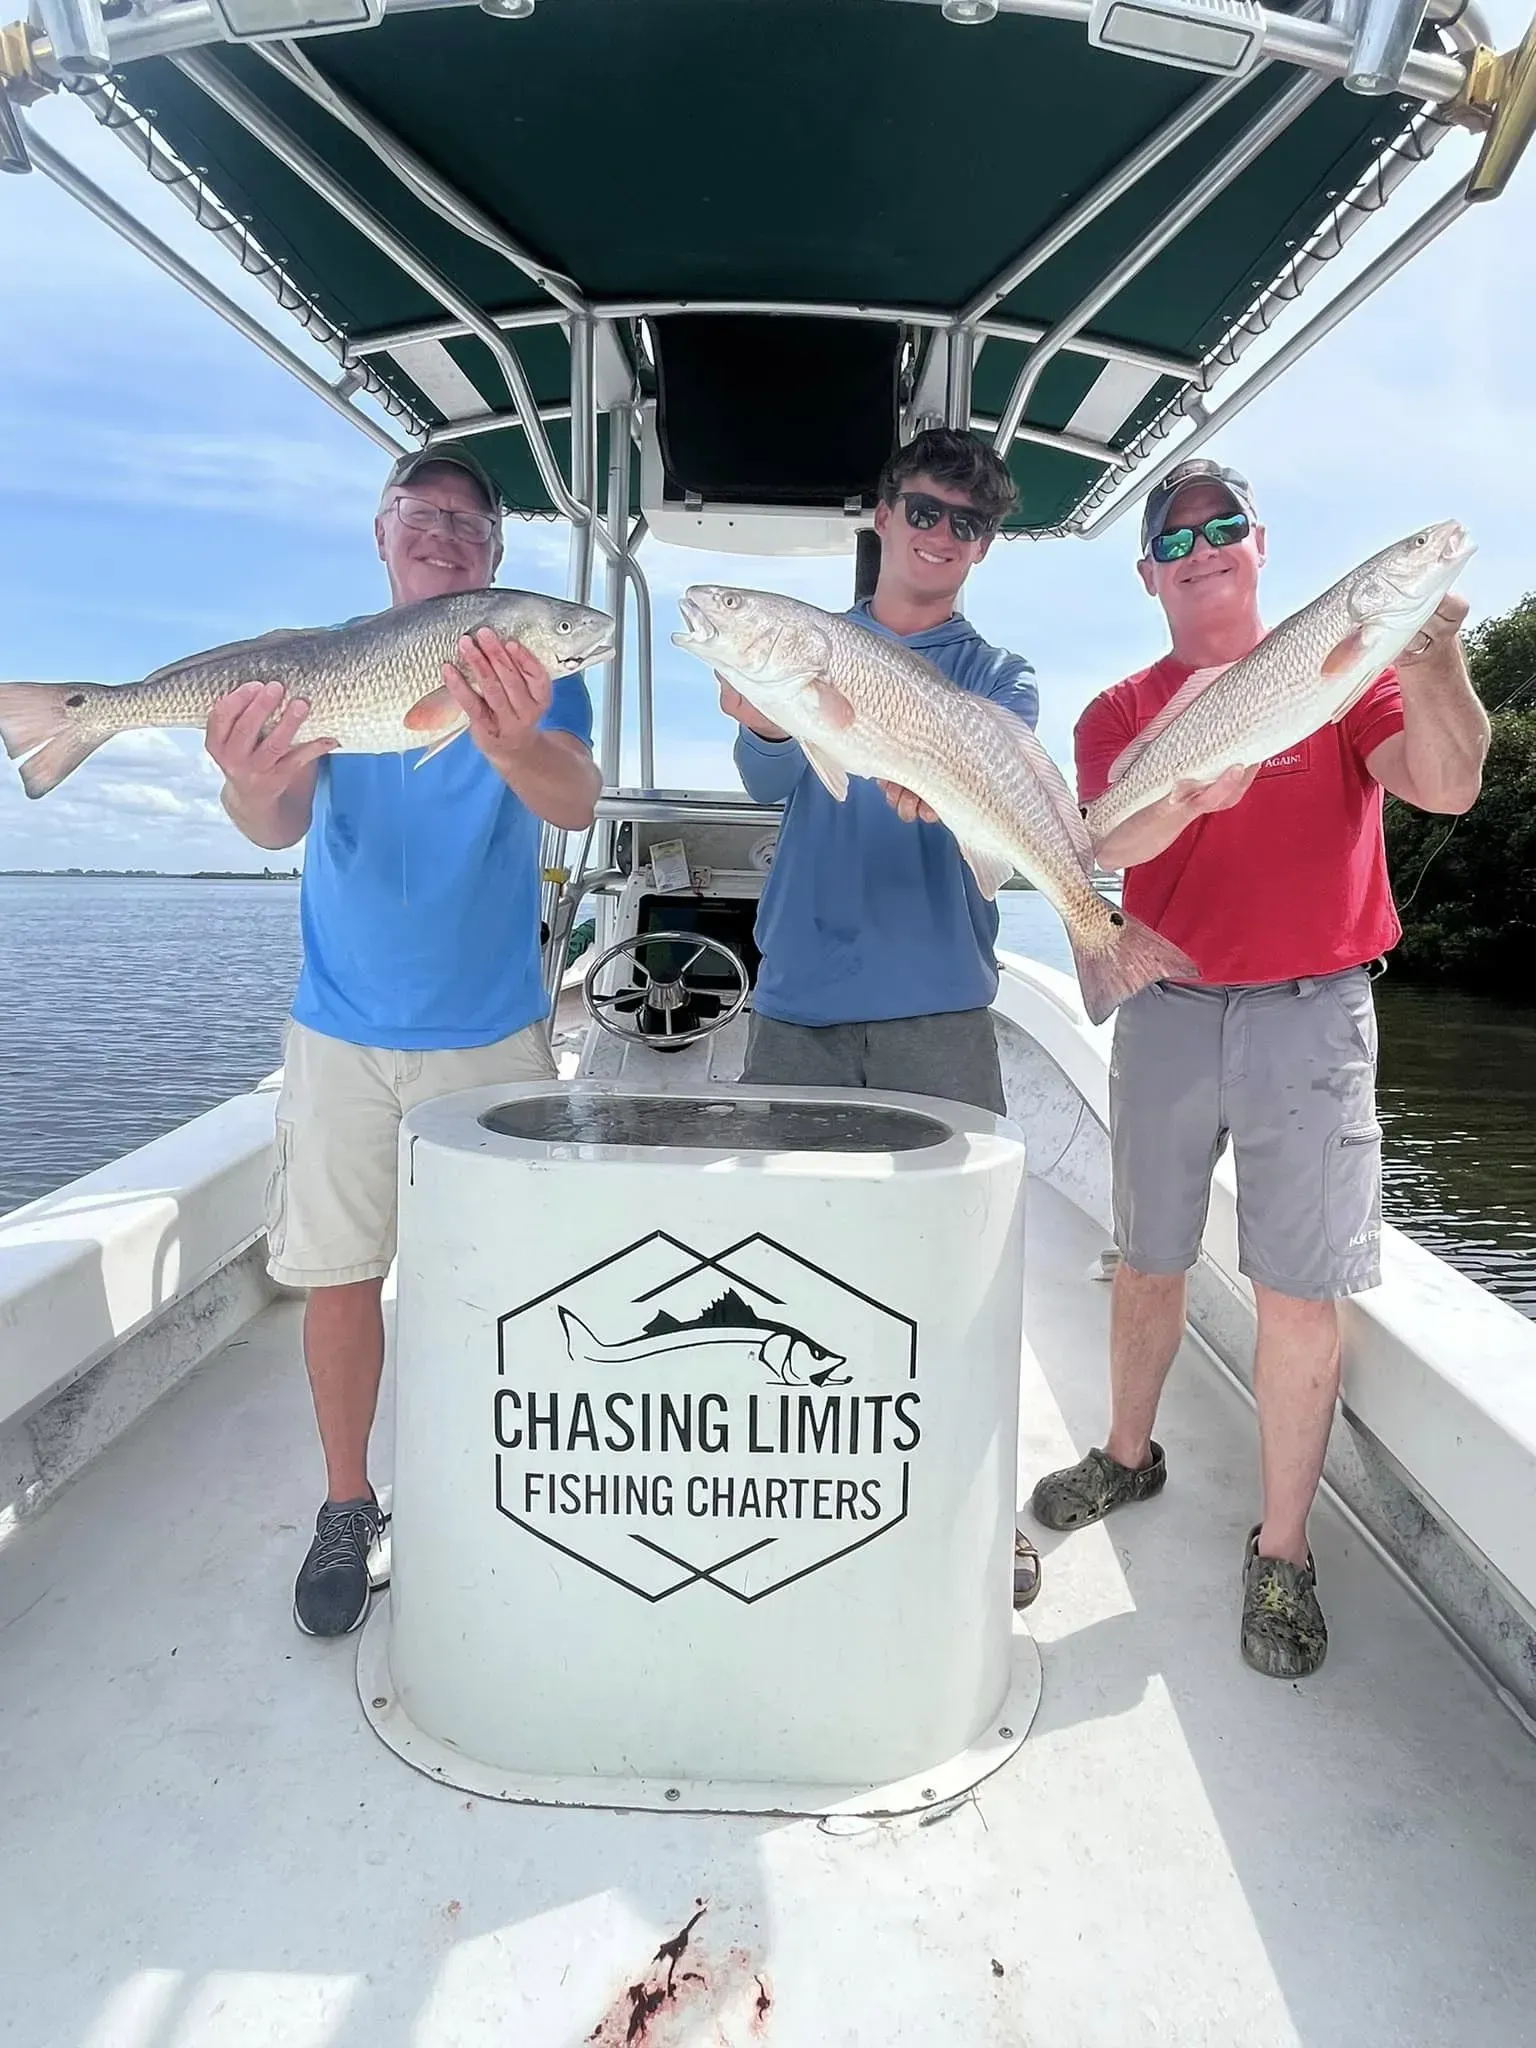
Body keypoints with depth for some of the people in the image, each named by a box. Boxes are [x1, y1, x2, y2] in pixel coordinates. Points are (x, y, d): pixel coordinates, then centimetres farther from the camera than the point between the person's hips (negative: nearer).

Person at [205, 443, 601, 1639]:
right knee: (340, 1271, 6)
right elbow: (283, 822, -14)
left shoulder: (532, 670, -3)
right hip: (341, 1027, 1)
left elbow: (576, 803, -23)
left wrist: (515, 742, -47)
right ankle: (348, 1511, 25)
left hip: (493, 1030, -1)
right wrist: (254, 791, -39)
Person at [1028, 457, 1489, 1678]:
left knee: (1301, 1291, 0)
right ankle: (1130, 1455, 35)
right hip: (1169, 1010, 2)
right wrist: (1194, 791, -31)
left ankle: (1283, 1552, 15)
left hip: (1312, 1012, -2)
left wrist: (1427, 669, -29)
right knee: (1150, 1260, 13)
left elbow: (1448, 787, -10)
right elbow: (1111, 842, -10)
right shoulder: (1123, 710, 8)